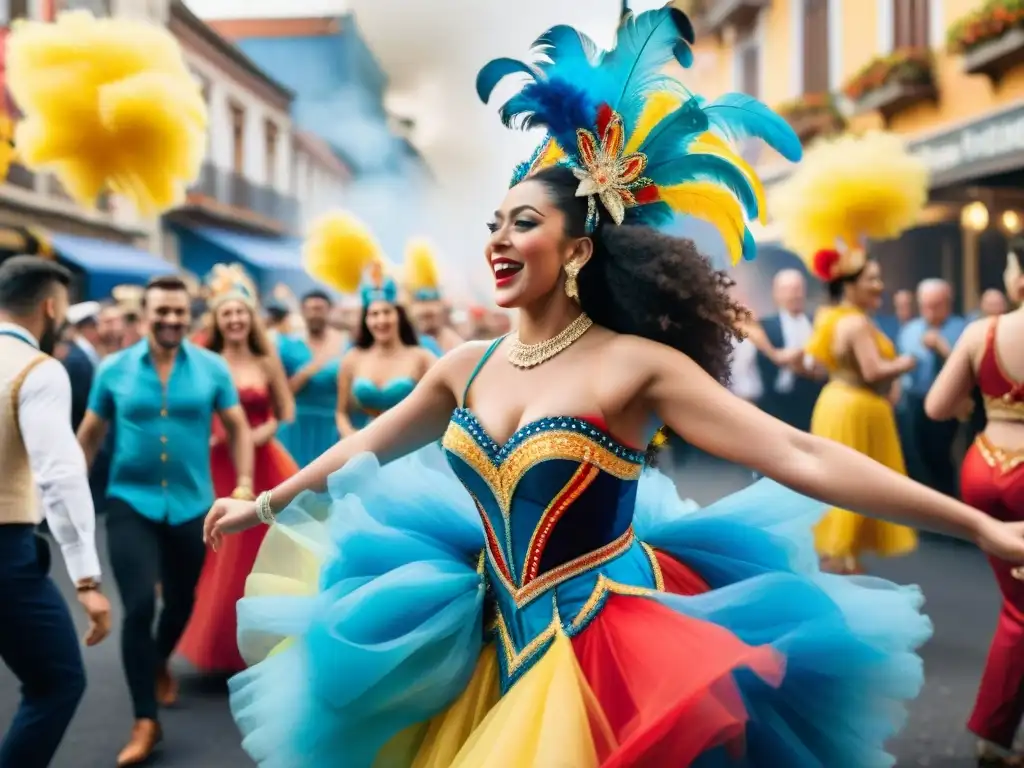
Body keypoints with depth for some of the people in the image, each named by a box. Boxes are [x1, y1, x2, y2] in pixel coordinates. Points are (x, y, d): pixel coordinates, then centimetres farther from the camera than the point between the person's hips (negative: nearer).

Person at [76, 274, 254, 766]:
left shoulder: (212, 368, -2)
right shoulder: (114, 369, -2)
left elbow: (238, 427, 4)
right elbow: (90, 435, 7)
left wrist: (245, 482, -7)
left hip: (191, 505, 2)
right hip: (130, 503, -1)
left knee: (181, 602, 17)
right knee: (139, 606, -11)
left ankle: (159, 664, 50)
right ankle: (145, 721, 0)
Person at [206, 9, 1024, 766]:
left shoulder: (638, 364, -15)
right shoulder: (467, 366, 1)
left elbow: (799, 458, -19)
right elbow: (364, 449, 17)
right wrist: (265, 506, 27)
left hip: (608, 650, -5)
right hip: (498, 642, 5)